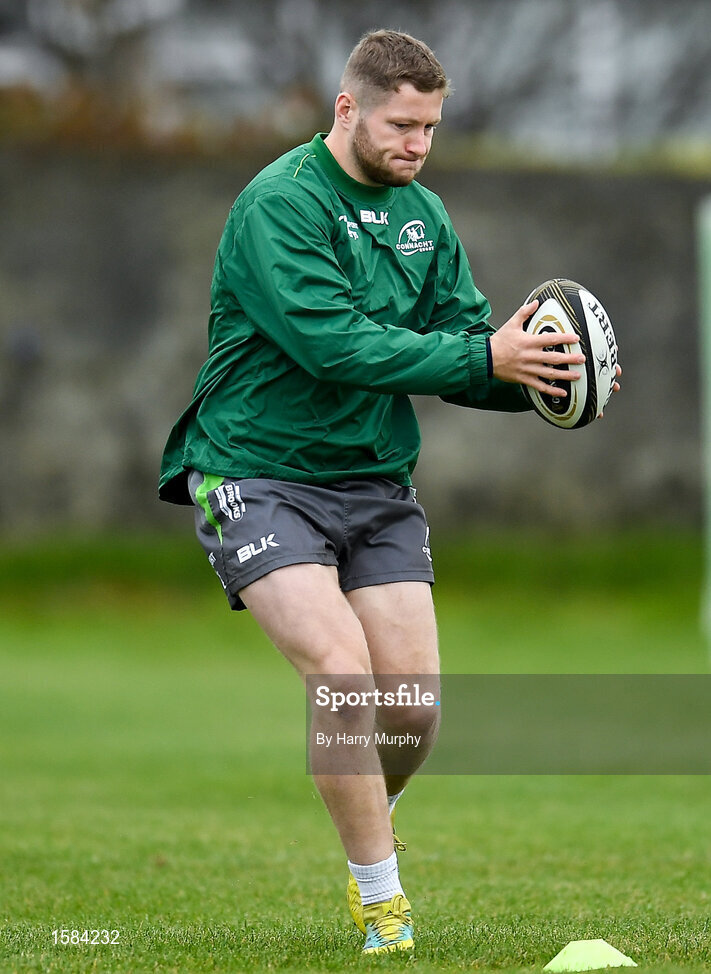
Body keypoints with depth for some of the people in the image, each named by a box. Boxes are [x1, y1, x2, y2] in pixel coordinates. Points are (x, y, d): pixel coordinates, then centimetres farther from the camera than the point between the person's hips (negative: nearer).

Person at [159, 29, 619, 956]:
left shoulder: (424, 214, 9)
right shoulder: (280, 203, -14)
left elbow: (464, 351, 10)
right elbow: (332, 343, -25)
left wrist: (533, 375, -12)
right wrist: (482, 358, -27)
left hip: (376, 480, 6)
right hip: (260, 477, -6)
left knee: (415, 702, -4)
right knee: (344, 672, -21)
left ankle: (369, 821, 30)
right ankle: (381, 900, -8)